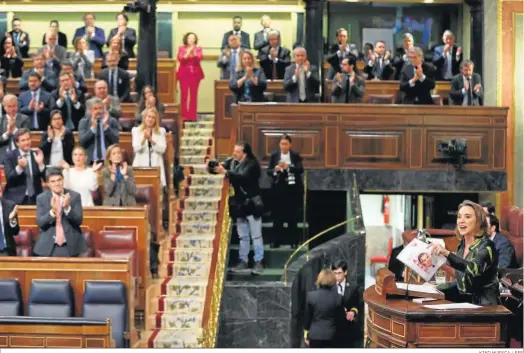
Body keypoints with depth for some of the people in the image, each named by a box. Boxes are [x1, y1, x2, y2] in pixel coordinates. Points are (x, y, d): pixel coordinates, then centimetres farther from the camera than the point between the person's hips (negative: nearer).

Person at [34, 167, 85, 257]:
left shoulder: (75, 196, 0)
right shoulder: (41, 198, 3)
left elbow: (79, 221, -5)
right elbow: (40, 223, -5)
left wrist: (67, 208, -21)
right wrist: (52, 211, -22)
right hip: (48, 247, 0)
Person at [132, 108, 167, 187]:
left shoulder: (161, 131, 9)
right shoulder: (136, 130, 7)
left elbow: (162, 149, -3)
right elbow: (136, 148, -5)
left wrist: (151, 140, -15)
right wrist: (144, 138, -21)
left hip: (156, 166, 1)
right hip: (140, 166, 0)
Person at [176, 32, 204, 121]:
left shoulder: (198, 49, 8)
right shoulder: (181, 48, 7)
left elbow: (199, 59, -7)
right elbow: (180, 59, -6)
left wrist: (193, 51, -20)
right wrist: (188, 52, -16)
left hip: (195, 74, 1)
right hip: (184, 74, -1)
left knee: (194, 94, -1)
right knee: (184, 94, -6)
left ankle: (192, 116, 1)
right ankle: (184, 115, -3)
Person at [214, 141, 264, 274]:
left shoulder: (252, 164, -14)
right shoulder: (231, 162, 4)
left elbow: (243, 177, -30)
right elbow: (222, 168, -4)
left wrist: (226, 172, -42)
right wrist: (214, 167, -27)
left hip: (251, 203, -6)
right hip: (239, 204, 6)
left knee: (256, 235, 0)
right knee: (243, 236, 13)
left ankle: (259, 262, 4)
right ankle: (243, 261, 19)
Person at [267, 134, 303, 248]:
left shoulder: (296, 155, 1)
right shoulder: (274, 156, 3)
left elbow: (301, 169, -10)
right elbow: (268, 171, 0)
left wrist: (288, 167, -25)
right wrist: (275, 169, -22)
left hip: (293, 189, -1)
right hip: (279, 188, 1)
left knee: (292, 215, 5)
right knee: (277, 216, 0)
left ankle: (293, 241, 11)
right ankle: (277, 241, 5)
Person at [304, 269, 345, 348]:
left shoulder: (311, 296, -7)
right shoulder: (338, 298, -9)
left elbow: (307, 317, 0)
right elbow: (341, 319, -2)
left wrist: (306, 334, 11)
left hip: (314, 335, 0)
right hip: (331, 336, 0)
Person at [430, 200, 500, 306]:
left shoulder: (486, 245, -10)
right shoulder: (461, 245, 10)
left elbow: (475, 269, -31)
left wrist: (447, 253, -39)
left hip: (485, 306, -6)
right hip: (464, 302, 6)